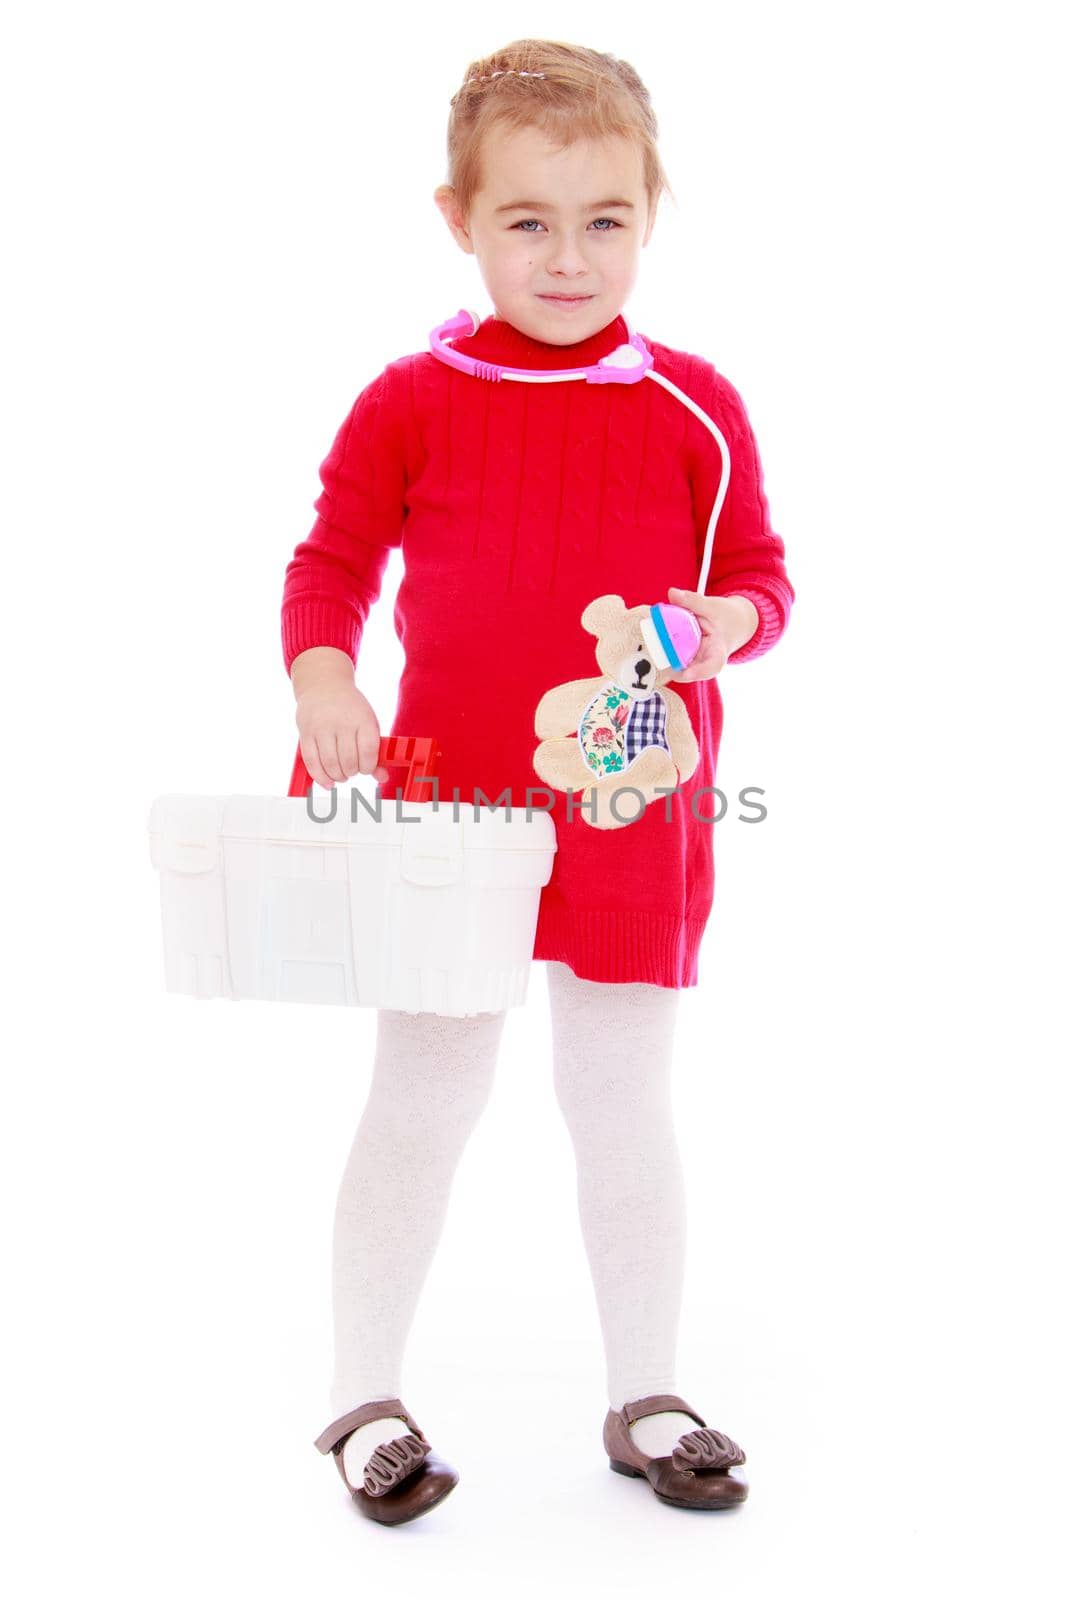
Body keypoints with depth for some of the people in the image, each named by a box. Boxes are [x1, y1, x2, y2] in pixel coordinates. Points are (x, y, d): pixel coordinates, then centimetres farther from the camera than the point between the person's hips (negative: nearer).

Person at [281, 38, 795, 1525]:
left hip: (635, 815, 1)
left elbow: (759, 573, 6)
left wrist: (722, 624, -16)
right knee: (420, 1103, 7)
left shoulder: (693, 405, 0)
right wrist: (321, 678, -15)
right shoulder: (410, 402, -3)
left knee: (626, 1109, 12)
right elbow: (331, 562, 4)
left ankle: (645, 1398, 29)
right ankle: (365, 1398, 25)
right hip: (452, 802, -1)